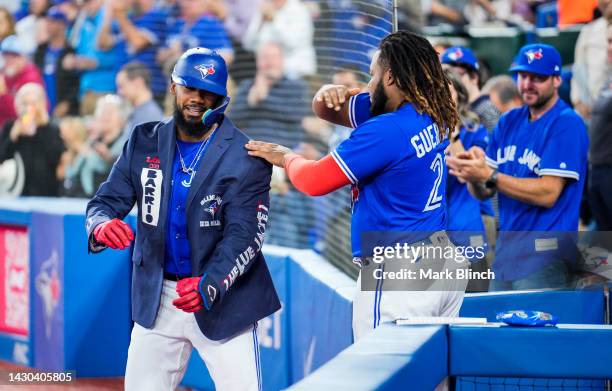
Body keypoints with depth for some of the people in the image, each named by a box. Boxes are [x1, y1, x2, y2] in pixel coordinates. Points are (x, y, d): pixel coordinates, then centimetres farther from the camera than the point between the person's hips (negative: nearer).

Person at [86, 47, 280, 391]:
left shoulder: (246, 157, -12)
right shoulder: (144, 143, 1)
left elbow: (244, 236, -19)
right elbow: (107, 200, -1)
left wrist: (209, 285, -36)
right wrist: (101, 225, -26)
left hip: (223, 300, -4)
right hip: (156, 298, 4)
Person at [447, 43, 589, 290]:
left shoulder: (566, 124, -8)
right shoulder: (509, 122, 15)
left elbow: (548, 193, -16)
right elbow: (484, 192, 13)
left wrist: (489, 176, -21)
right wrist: (472, 175, -11)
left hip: (544, 258, -7)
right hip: (504, 254, 7)